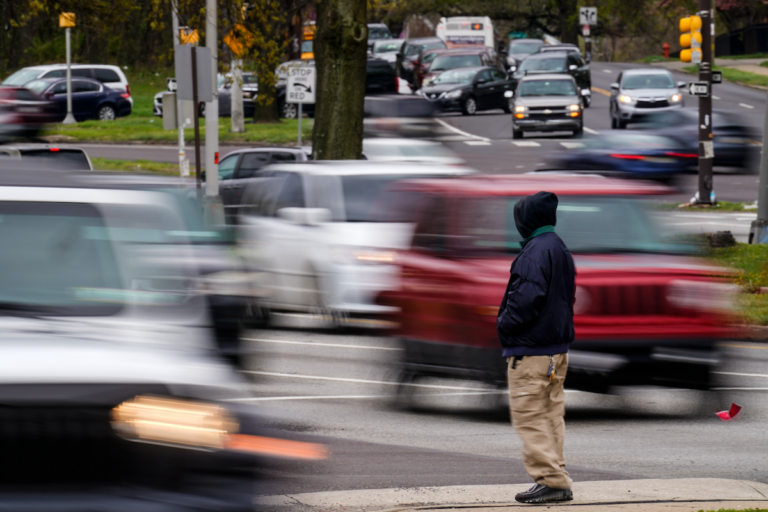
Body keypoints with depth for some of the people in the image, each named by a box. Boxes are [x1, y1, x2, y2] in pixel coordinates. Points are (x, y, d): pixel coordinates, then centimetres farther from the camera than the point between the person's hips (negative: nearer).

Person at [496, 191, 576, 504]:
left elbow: (527, 297, -26)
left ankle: (551, 480, -10)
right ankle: (556, 481, 15)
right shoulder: (560, 250, 15)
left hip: (530, 349, -10)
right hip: (557, 347, 10)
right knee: (552, 413, 14)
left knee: (529, 415, -6)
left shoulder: (536, 252, -17)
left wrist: (505, 324, -10)